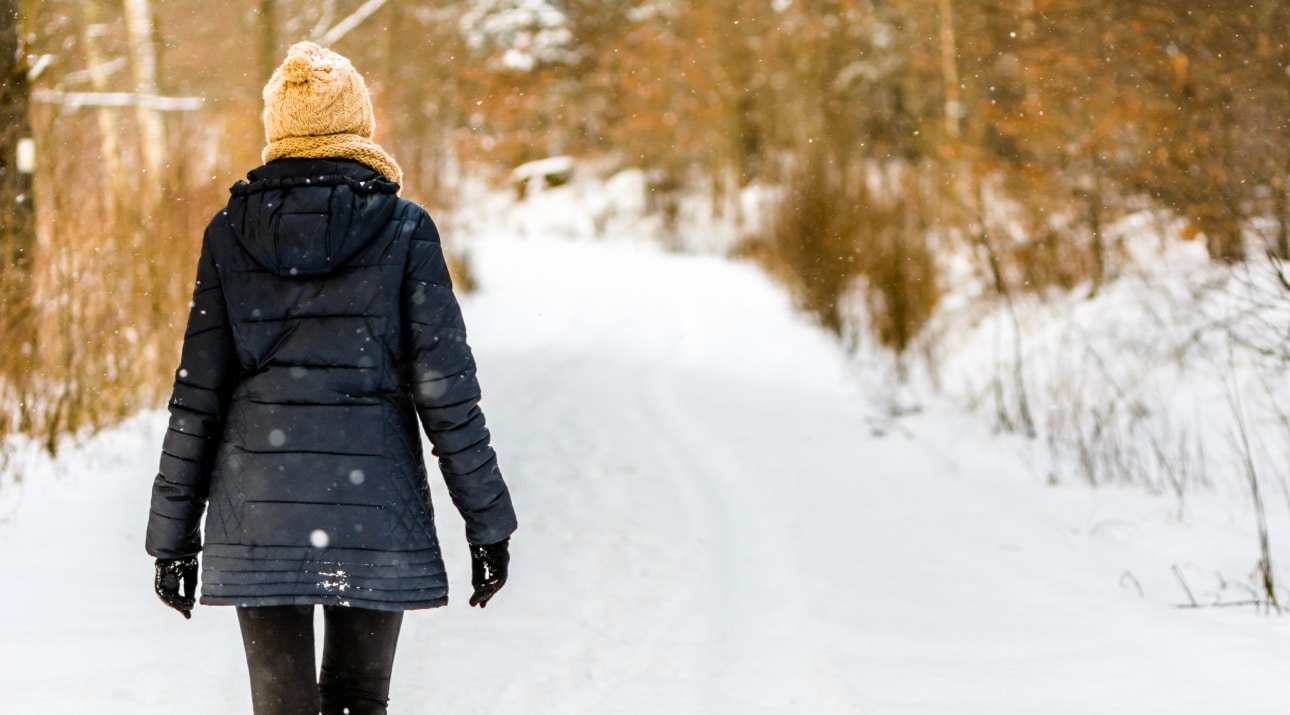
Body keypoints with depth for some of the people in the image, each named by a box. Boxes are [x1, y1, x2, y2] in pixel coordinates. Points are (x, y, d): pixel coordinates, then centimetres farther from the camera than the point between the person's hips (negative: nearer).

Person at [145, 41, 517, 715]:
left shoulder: (230, 233, 2)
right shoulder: (401, 229, -3)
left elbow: (197, 398, 2)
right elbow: (446, 389, -5)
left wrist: (173, 532, 9)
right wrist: (486, 521, 1)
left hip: (257, 511, 1)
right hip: (373, 509, -1)